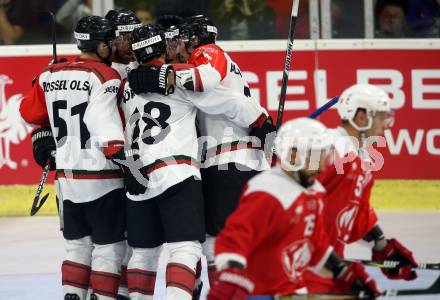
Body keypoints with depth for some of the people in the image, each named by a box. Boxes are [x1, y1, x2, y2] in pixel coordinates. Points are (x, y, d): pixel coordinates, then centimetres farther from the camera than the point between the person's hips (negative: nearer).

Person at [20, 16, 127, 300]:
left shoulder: (50, 75, 6)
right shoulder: (105, 76, -13)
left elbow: (31, 111, 17)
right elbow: (103, 120, -24)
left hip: (67, 175, 6)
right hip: (101, 177, -6)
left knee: (78, 244, 18)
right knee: (109, 248, 1)